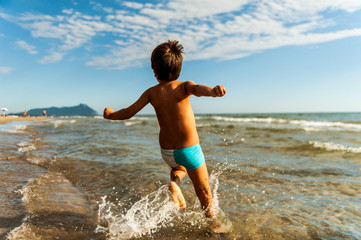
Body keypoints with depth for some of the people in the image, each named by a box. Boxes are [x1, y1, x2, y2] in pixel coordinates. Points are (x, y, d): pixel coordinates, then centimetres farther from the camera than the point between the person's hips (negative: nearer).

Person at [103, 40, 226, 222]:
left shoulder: (151, 93, 0)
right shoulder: (184, 86, -6)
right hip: (189, 149, -3)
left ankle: (175, 182, 10)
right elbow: (198, 89, -29)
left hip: (166, 152, 3)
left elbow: (128, 113, 3)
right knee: (204, 194, 15)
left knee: (180, 167, 37)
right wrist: (213, 90, -50)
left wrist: (110, 115, 22)